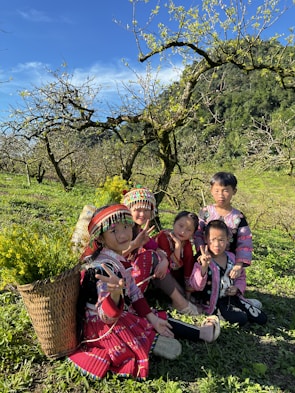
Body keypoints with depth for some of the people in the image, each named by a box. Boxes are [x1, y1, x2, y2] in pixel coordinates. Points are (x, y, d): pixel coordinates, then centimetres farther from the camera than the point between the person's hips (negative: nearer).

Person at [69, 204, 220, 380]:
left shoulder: (118, 259, 0)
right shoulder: (103, 267, -29)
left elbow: (133, 292, 7)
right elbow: (107, 316, -33)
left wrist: (151, 318, 4)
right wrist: (115, 293, -53)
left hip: (125, 314, 9)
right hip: (106, 326, -9)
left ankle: (200, 333, 30)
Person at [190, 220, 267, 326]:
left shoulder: (232, 258, 1)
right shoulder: (202, 261, -16)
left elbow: (241, 277, 16)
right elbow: (197, 286, -26)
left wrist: (237, 288, -6)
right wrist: (203, 267, -41)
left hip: (232, 297, 6)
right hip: (215, 302, -6)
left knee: (261, 319, 3)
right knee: (241, 319, -26)